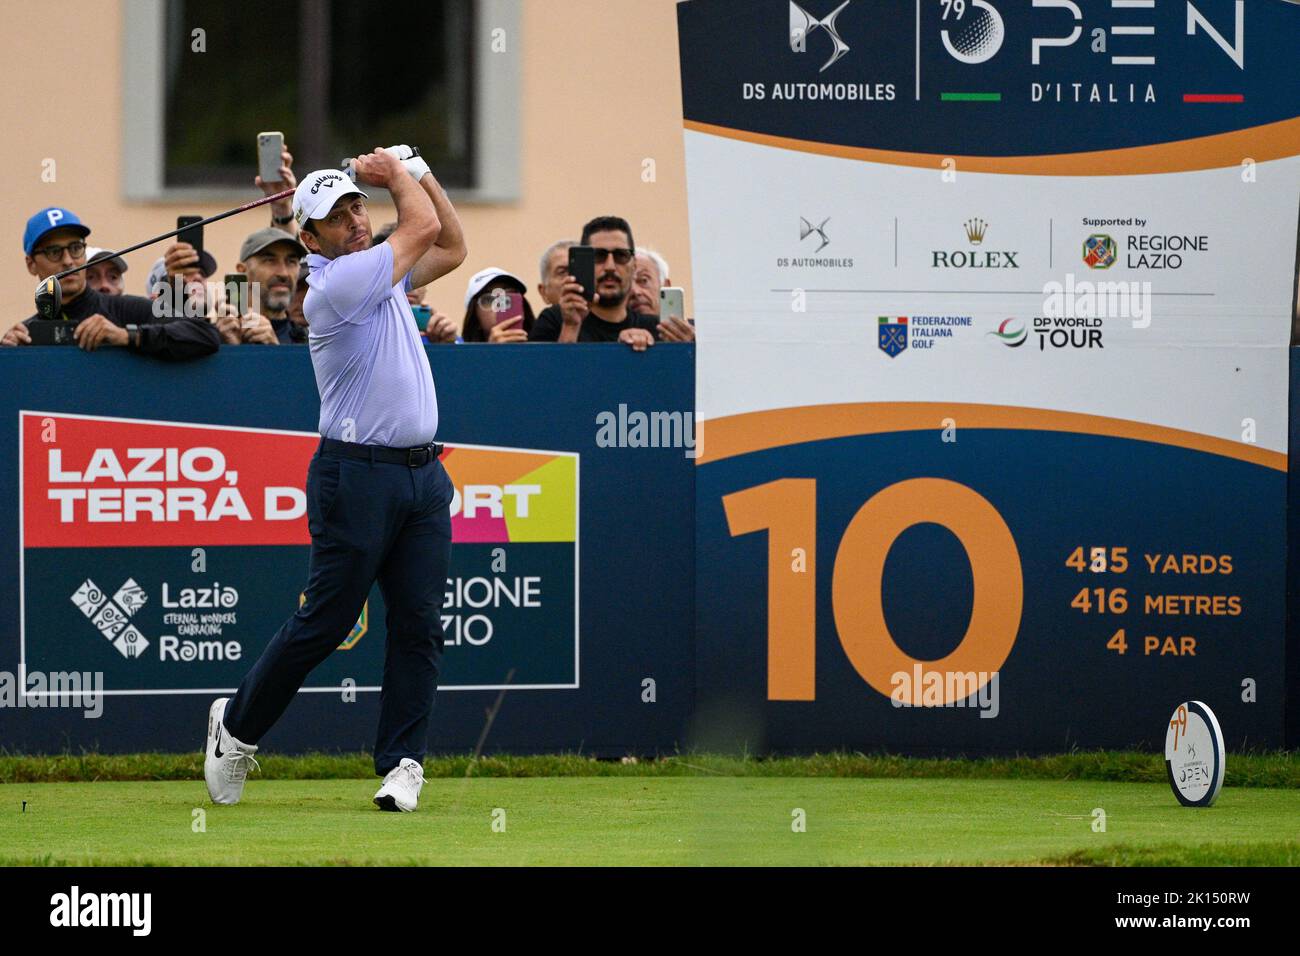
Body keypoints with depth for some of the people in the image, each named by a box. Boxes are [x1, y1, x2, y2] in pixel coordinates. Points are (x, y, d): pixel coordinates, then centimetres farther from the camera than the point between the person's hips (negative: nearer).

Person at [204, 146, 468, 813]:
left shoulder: (382, 275, 15)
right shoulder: (336, 283, -12)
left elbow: (451, 249, 25)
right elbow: (423, 227, -10)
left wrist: (419, 172, 14)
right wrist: (396, 175, 7)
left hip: (423, 477, 8)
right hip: (357, 475, -8)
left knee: (418, 624, 1)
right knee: (324, 622, -3)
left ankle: (402, 761, 2)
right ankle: (237, 724, 15)